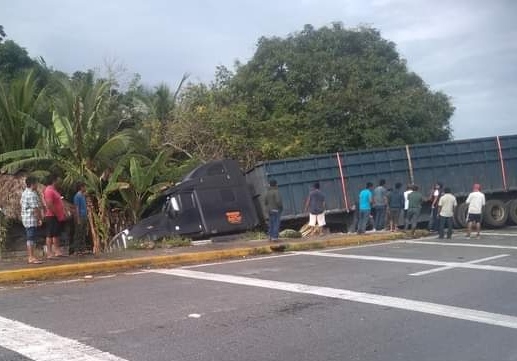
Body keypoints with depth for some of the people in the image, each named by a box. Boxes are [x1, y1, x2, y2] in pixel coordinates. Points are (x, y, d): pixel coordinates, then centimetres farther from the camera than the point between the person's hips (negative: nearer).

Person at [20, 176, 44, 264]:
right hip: (31, 218, -11)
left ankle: (30, 256, 21)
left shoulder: (25, 192, 13)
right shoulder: (32, 194, -19)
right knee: (31, 238, -10)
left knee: (29, 238, 15)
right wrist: (39, 219, -15)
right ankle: (31, 257, -11)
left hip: (25, 217, 11)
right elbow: (36, 208, -21)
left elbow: (21, 202, 28)